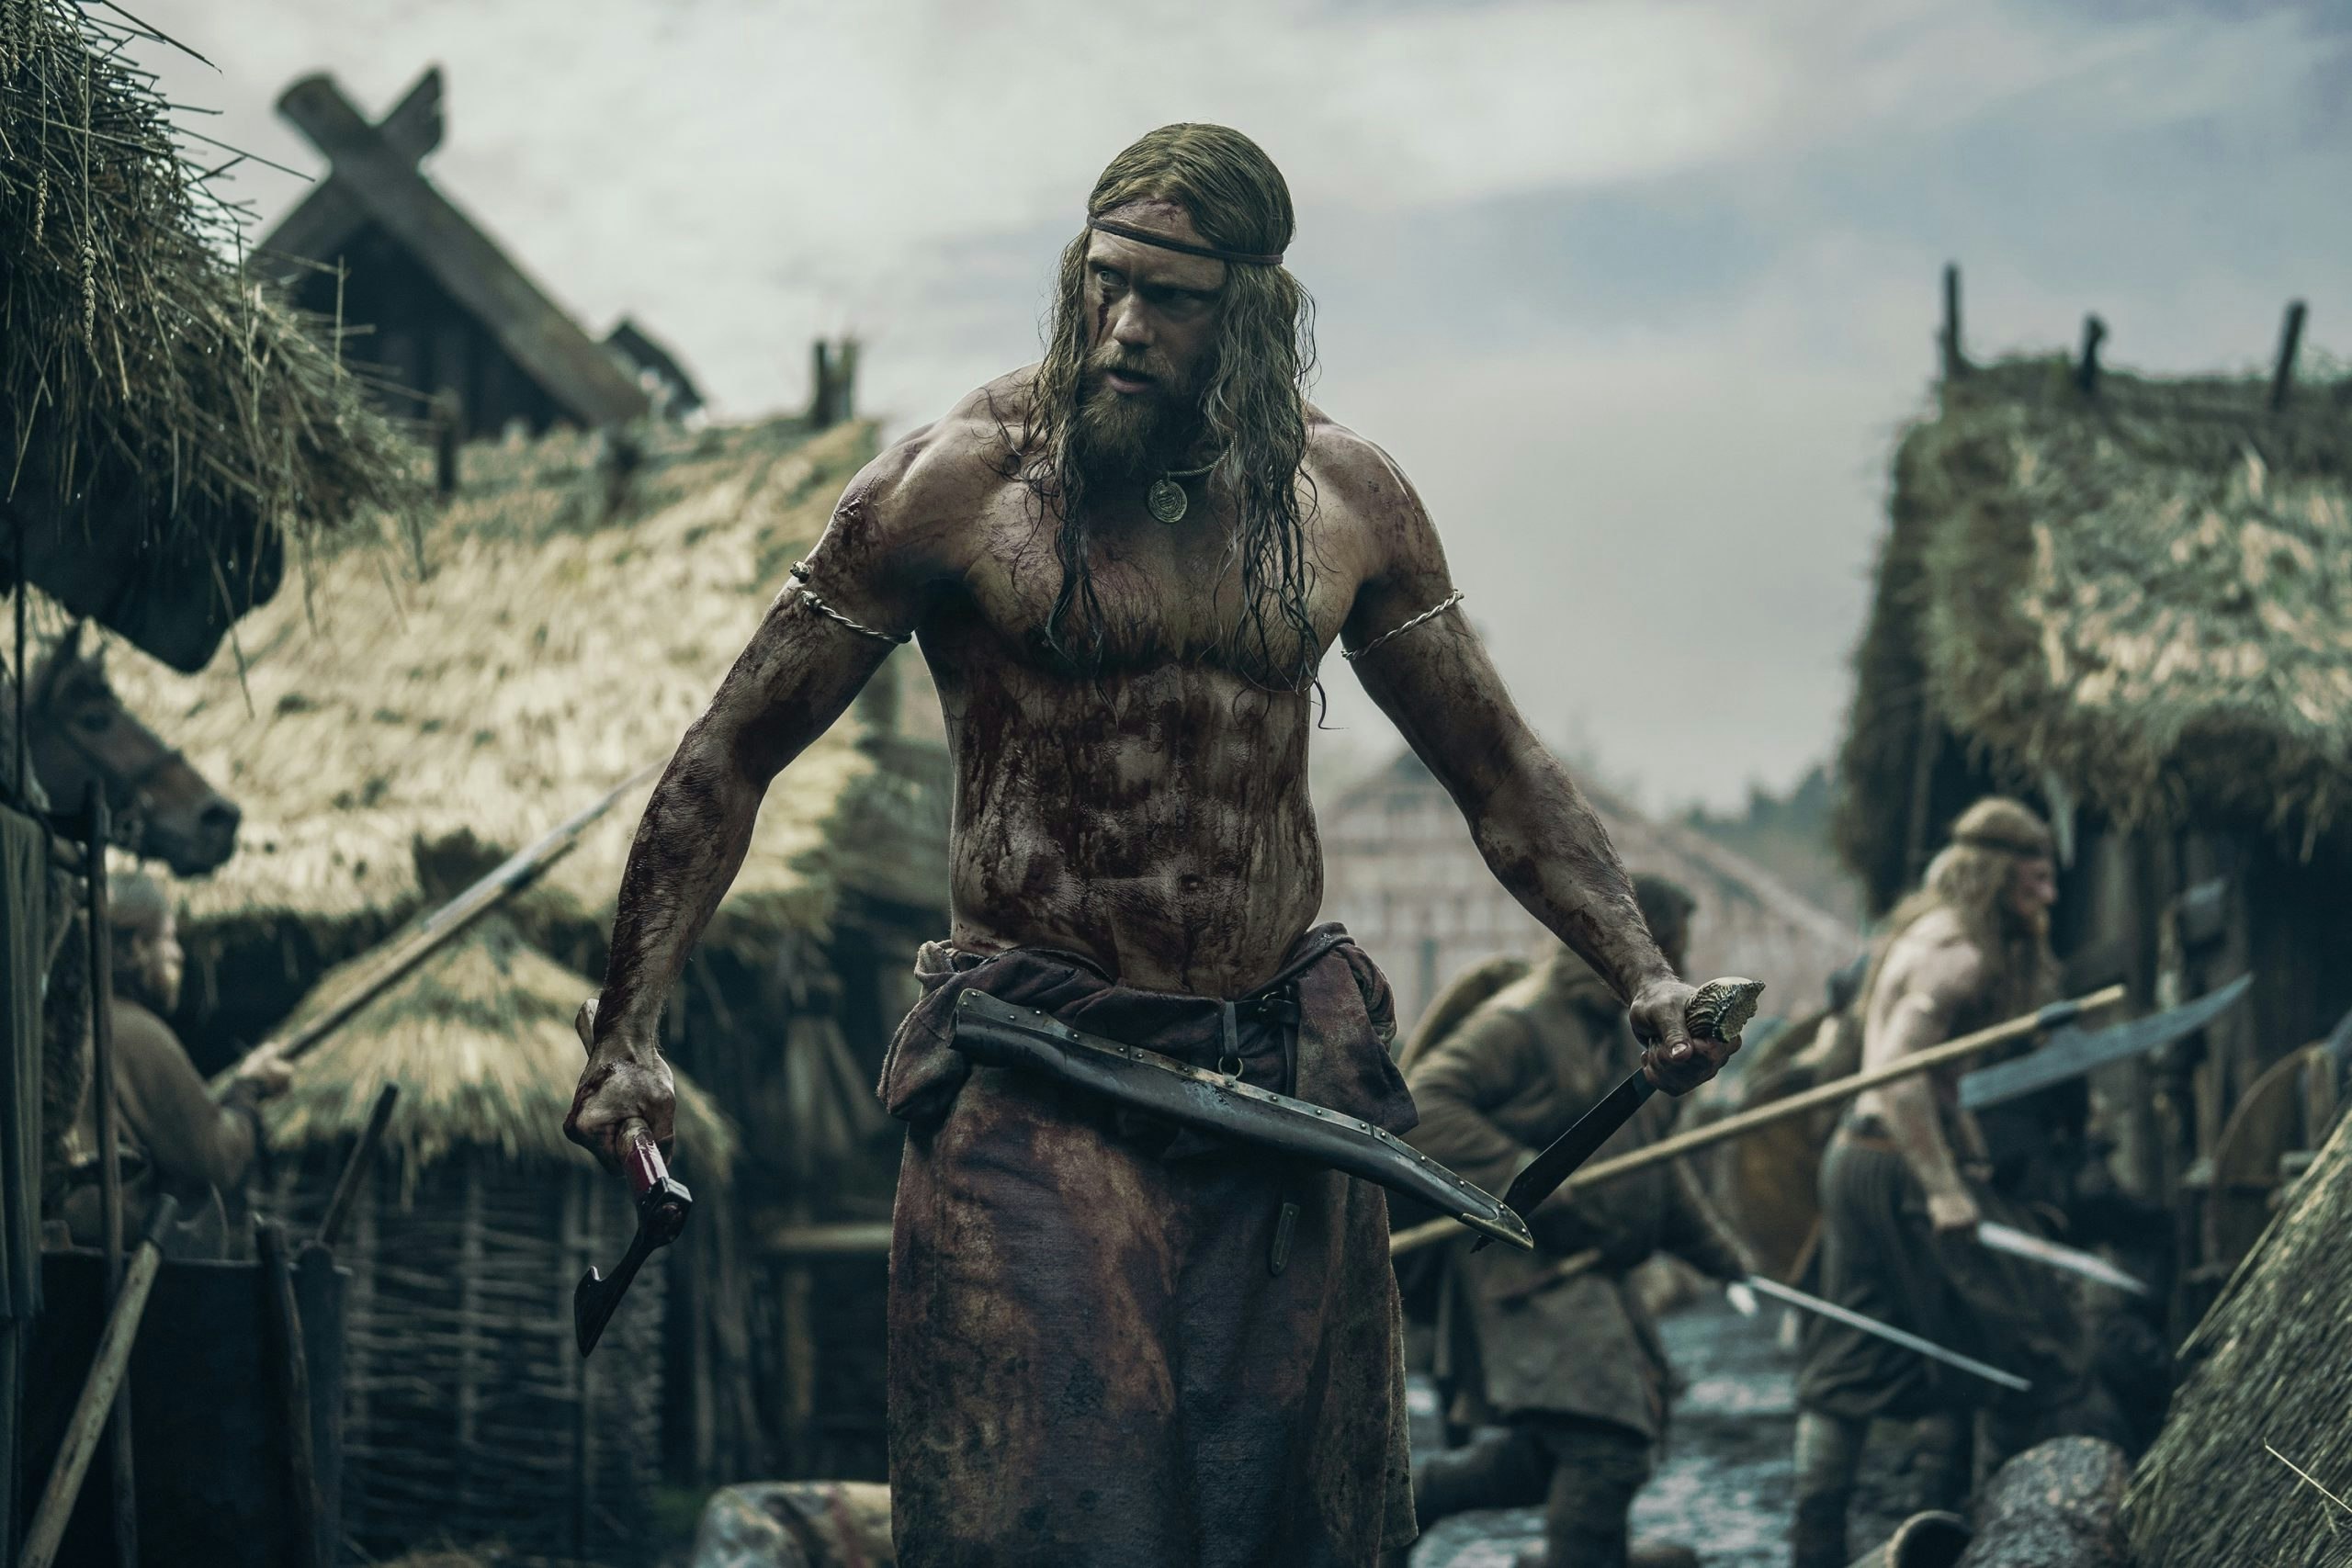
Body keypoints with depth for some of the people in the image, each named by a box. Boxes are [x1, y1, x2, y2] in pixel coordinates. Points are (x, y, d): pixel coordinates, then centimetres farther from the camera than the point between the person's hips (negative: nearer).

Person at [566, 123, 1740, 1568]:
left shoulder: (1347, 499, 6)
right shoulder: (959, 485, -5)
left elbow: (1503, 773, 17)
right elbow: (731, 762, -1)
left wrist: (1640, 973, 3)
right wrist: (628, 1035, -10)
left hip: (1289, 1089, 4)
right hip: (1036, 1096, -3)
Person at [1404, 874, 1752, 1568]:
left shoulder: (1626, 1038, 19)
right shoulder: (1521, 1023, -11)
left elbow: (1659, 1170, 28)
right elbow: (1423, 1105, -21)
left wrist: (1720, 1254, 22)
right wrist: (1522, 1176, -27)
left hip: (1595, 1276, 9)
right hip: (1530, 1272, -9)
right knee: (1608, 1449, -16)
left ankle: (1422, 1490, 27)